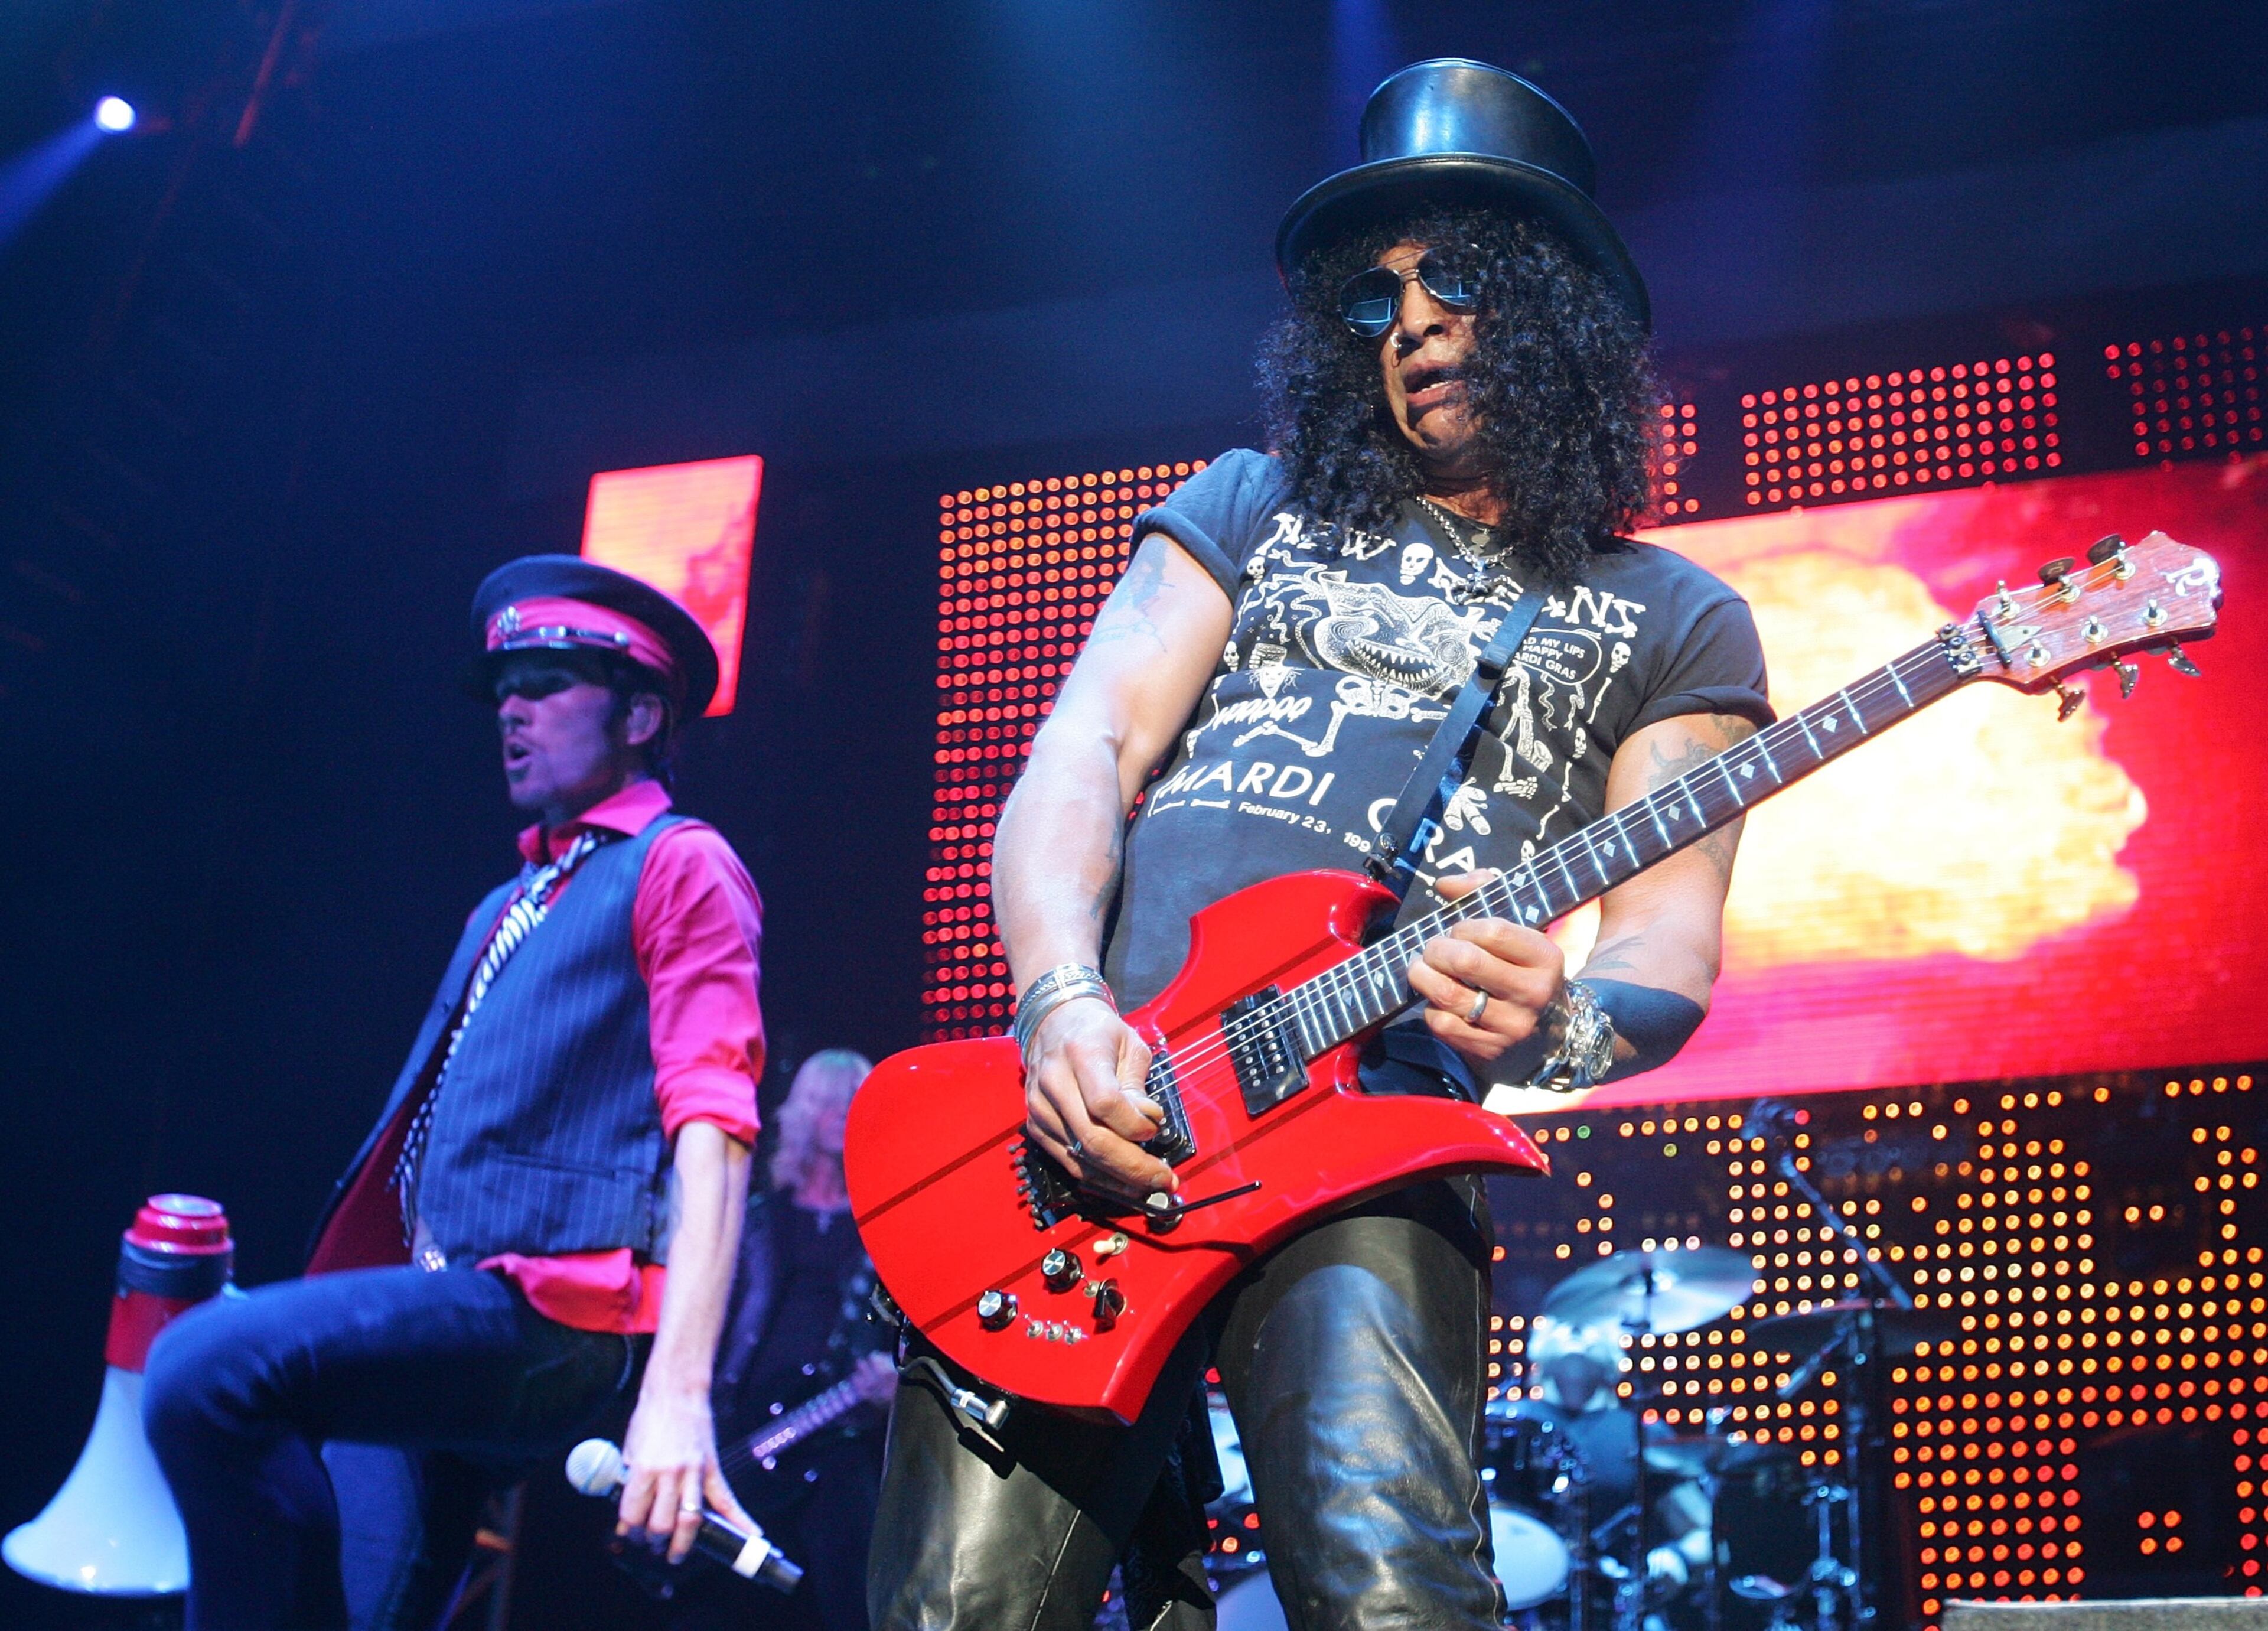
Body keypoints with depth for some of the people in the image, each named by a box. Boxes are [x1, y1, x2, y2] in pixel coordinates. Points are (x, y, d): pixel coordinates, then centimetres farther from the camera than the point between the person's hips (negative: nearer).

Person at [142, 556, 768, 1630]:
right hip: (434, 1319, 8)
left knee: (207, 1368, -27)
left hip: (558, 1320, -8)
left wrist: (676, 1393, -25)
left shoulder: (678, 869, -1)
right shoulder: (505, 908, 25)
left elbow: (711, 1128, -14)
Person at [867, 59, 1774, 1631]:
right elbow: (1079, 759, 10)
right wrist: (1066, 1008, -10)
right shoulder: (1251, 506, 22)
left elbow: (1671, 943, 6)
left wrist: (1559, 1028, -19)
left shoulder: (1672, 625, 16)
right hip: (1093, 1101, 2)